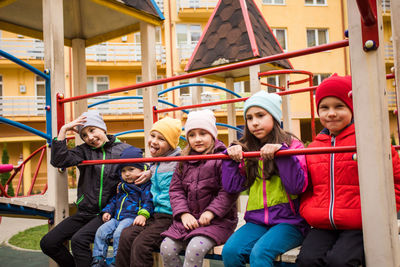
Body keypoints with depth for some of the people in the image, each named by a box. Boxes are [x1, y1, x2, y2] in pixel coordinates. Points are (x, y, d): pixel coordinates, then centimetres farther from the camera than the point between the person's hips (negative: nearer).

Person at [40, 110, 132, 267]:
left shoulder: (124, 150, 0)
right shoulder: (84, 151, 6)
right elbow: (58, 161, -8)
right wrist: (63, 130, -7)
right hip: (85, 212, 5)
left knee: (79, 240, -28)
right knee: (48, 243, 1)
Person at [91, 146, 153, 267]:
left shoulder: (145, 185, -1)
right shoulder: (121, 185, 23)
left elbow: (148, 202, -10)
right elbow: (114, 200, 31)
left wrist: (143, 215, -25)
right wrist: (107, 211, 17)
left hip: (132, 217, -8)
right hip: (116, 217, 8)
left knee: (119, 234, -29)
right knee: (101, 232, -7)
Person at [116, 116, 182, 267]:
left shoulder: (178, 163, -9)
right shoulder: (153, 164, 16)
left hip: (170, 216, -7)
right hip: (155, 214, 7)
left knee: (141, 243, -21)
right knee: (126, 235, -14)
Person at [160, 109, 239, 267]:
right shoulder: (184, 161, 12)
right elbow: (176, 189, 9)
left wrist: (211, 212, -18)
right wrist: (184, 213, -5)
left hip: (217, 220, -5)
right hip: (189, 218, 6)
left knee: (195, 248, -29)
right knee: (166, 248, -12)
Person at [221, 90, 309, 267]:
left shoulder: (291, 144, 0)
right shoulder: (246, 150, 12)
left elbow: (297, 186, -12)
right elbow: (231, 186, 6)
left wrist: (281, 152, -20)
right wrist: (231, 157, -5)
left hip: (289, 221, -4)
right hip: (257, 221, 4)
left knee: (260, 252, -29)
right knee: (230, 251, -21)